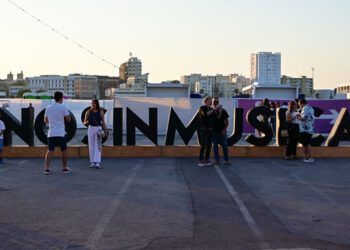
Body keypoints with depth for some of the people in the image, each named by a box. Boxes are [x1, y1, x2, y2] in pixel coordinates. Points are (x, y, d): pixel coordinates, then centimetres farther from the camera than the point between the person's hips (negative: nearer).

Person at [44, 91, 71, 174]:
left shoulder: (48, 107, 8)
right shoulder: (63, 107, -6)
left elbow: (45, 120, 15)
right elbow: (68, 119, -6)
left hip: (51, 133, 4)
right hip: (61, 133, -3)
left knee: (50, 151, 3)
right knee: (64, 150, 10)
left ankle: (46, 168, -6)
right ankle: (64, 168, 15)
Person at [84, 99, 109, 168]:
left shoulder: (101, 112, -1)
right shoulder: (88, 112, 3)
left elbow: (103, 122, 3)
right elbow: (84, 122, 7)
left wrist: (106, 131, -1)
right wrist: (86, 122, -16)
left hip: (98, 129, -2)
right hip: (91, 129, 2)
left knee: (98, 146, -9)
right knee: (91, 146, 4)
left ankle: (98, 162, -14)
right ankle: (92, 162, 10)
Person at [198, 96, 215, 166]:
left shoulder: (211, 109, 14)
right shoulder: (202, 108, -1)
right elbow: (206, 114, -21)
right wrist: (213, 110, -19)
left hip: (211, 129, 6)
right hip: (204, 129, -6)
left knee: (209, 145, 5)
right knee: (203, 145, -8)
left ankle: (206, 160, 11)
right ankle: (201, 161, -4)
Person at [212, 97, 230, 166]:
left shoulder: (223, 110, -1)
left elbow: (227, 122, 0)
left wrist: (224, 130, -8)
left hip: (222, 131, -1)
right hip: (214, 131, 1)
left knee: (224, 146, -2)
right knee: (215, 146, 5)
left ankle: (226, 160, 4)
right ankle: (217, 160, 12)